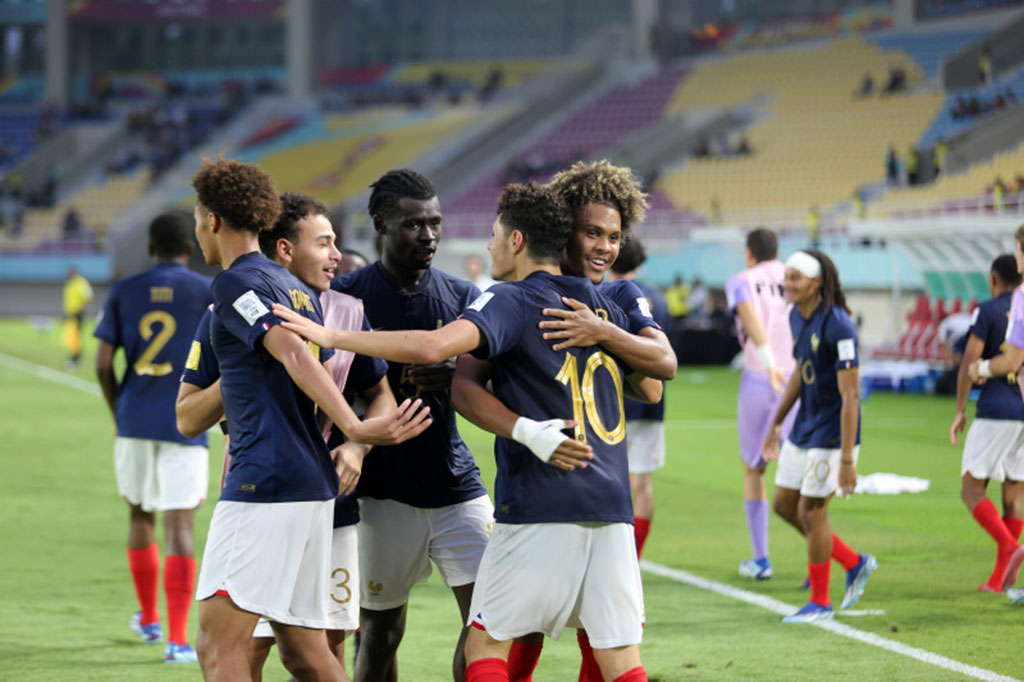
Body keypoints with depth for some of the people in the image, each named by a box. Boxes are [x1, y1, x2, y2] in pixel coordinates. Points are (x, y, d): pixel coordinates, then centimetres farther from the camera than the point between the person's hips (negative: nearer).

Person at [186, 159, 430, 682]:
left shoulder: (235, 282, -6)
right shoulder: (299, 290, 21)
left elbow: (294, 354, -19)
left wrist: (355, 430, -29)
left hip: (265, 482, -9)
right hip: (314, 482, 9)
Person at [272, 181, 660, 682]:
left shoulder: (511, 302, -5)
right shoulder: (601, 308, 14)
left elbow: (433, 346, -23)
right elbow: (651, 388, 24)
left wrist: (331, 336, -17)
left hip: (540, 509, -6)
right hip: (610, 506, 6)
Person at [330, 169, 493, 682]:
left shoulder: (462, 296, 8)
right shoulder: (346, 296, -3)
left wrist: (463, 375, -18)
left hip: (456, 485, 3)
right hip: (384, 492, -3)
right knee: (379, 635, 4)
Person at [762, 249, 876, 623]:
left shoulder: (837, 326, -23)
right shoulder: (797, 317, 4)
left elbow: (849, 395, -24)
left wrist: (847, 459, -26)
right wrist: (776, 423, 23)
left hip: (831, 434, -9)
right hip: (803, 427, 9)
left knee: (811, 510, -3)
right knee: (785, 505, 12)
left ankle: (820, 602, 12)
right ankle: (854, 564, 26)